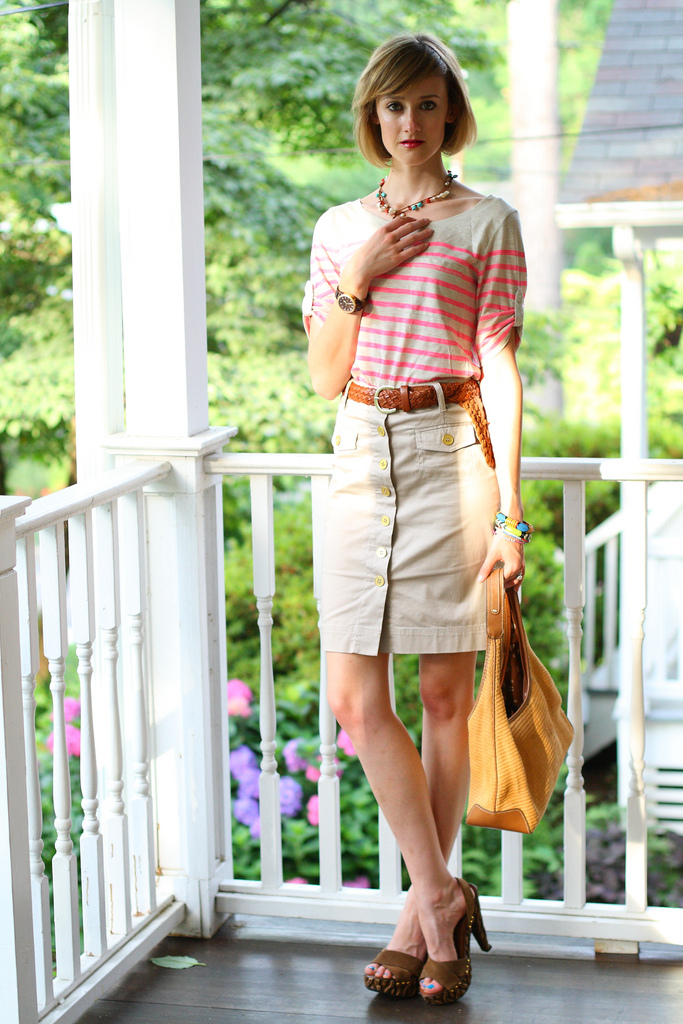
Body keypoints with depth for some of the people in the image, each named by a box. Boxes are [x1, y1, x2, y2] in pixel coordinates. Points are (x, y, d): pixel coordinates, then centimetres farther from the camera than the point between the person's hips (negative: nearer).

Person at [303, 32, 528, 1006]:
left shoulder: (488, 223, 2)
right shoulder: (339, 228, 13)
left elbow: (500, 368, -3)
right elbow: (324, 376, 10)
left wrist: (508, 507, -9)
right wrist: (355, 281, -4)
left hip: (451, 453, -4)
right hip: (362, 456, 4)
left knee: (443, 694, 3)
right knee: (355, 699, -3)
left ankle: (422, 909, 14)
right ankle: (441, 898, 7)